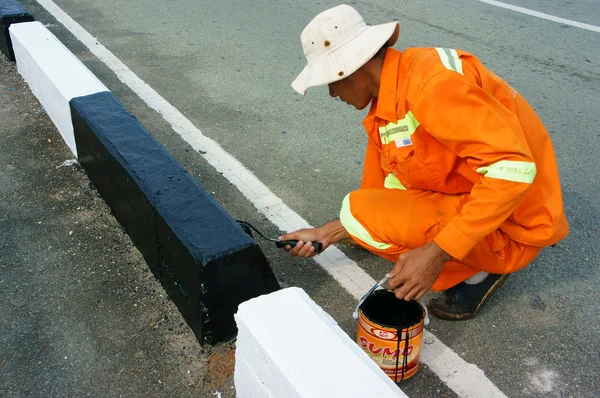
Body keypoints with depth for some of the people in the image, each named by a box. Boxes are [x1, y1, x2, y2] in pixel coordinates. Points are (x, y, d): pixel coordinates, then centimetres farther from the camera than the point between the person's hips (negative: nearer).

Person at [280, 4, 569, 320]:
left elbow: (514, 169, -31)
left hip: (508, 223, -9)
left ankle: (480, 269, -1)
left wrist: (435, 255, -32)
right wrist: (324, 234, 11)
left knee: (359, 214, -18)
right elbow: (378, 194, 13)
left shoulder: (431, 81, -26)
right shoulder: (384, 108, 3)